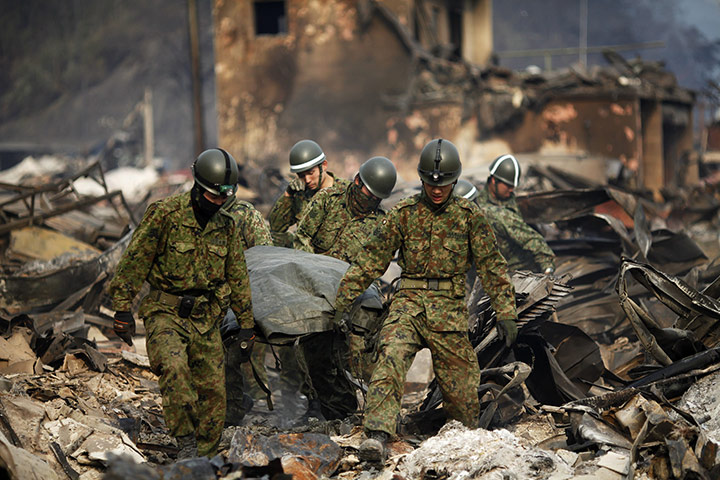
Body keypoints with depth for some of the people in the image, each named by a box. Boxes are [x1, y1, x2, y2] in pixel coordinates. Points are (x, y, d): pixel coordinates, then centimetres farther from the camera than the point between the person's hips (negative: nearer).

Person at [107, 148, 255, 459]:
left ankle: (204, 459, 15)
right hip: (165, 312, -5)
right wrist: (122, 309, -9)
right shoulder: (164, 214, -9)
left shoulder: (227, 226, 7)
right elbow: (134, 261, -7)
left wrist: (246, 323, 16)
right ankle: (186, 442, -20)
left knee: (213, 390, 2)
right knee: (174, 369, -30)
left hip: (206, 319, 5)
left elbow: (237, 277, 16)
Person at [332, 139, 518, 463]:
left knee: (460, 383, 2)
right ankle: (376, 435, -35)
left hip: (449, 309, 0)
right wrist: (344, 300, 1)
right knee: (391, 356, -25)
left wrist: (505, 313, -1)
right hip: (408, 302, 0)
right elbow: (371, 259, 6)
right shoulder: (403, 214, 4)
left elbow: (492, 266, 4)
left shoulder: (469, 216, 3)